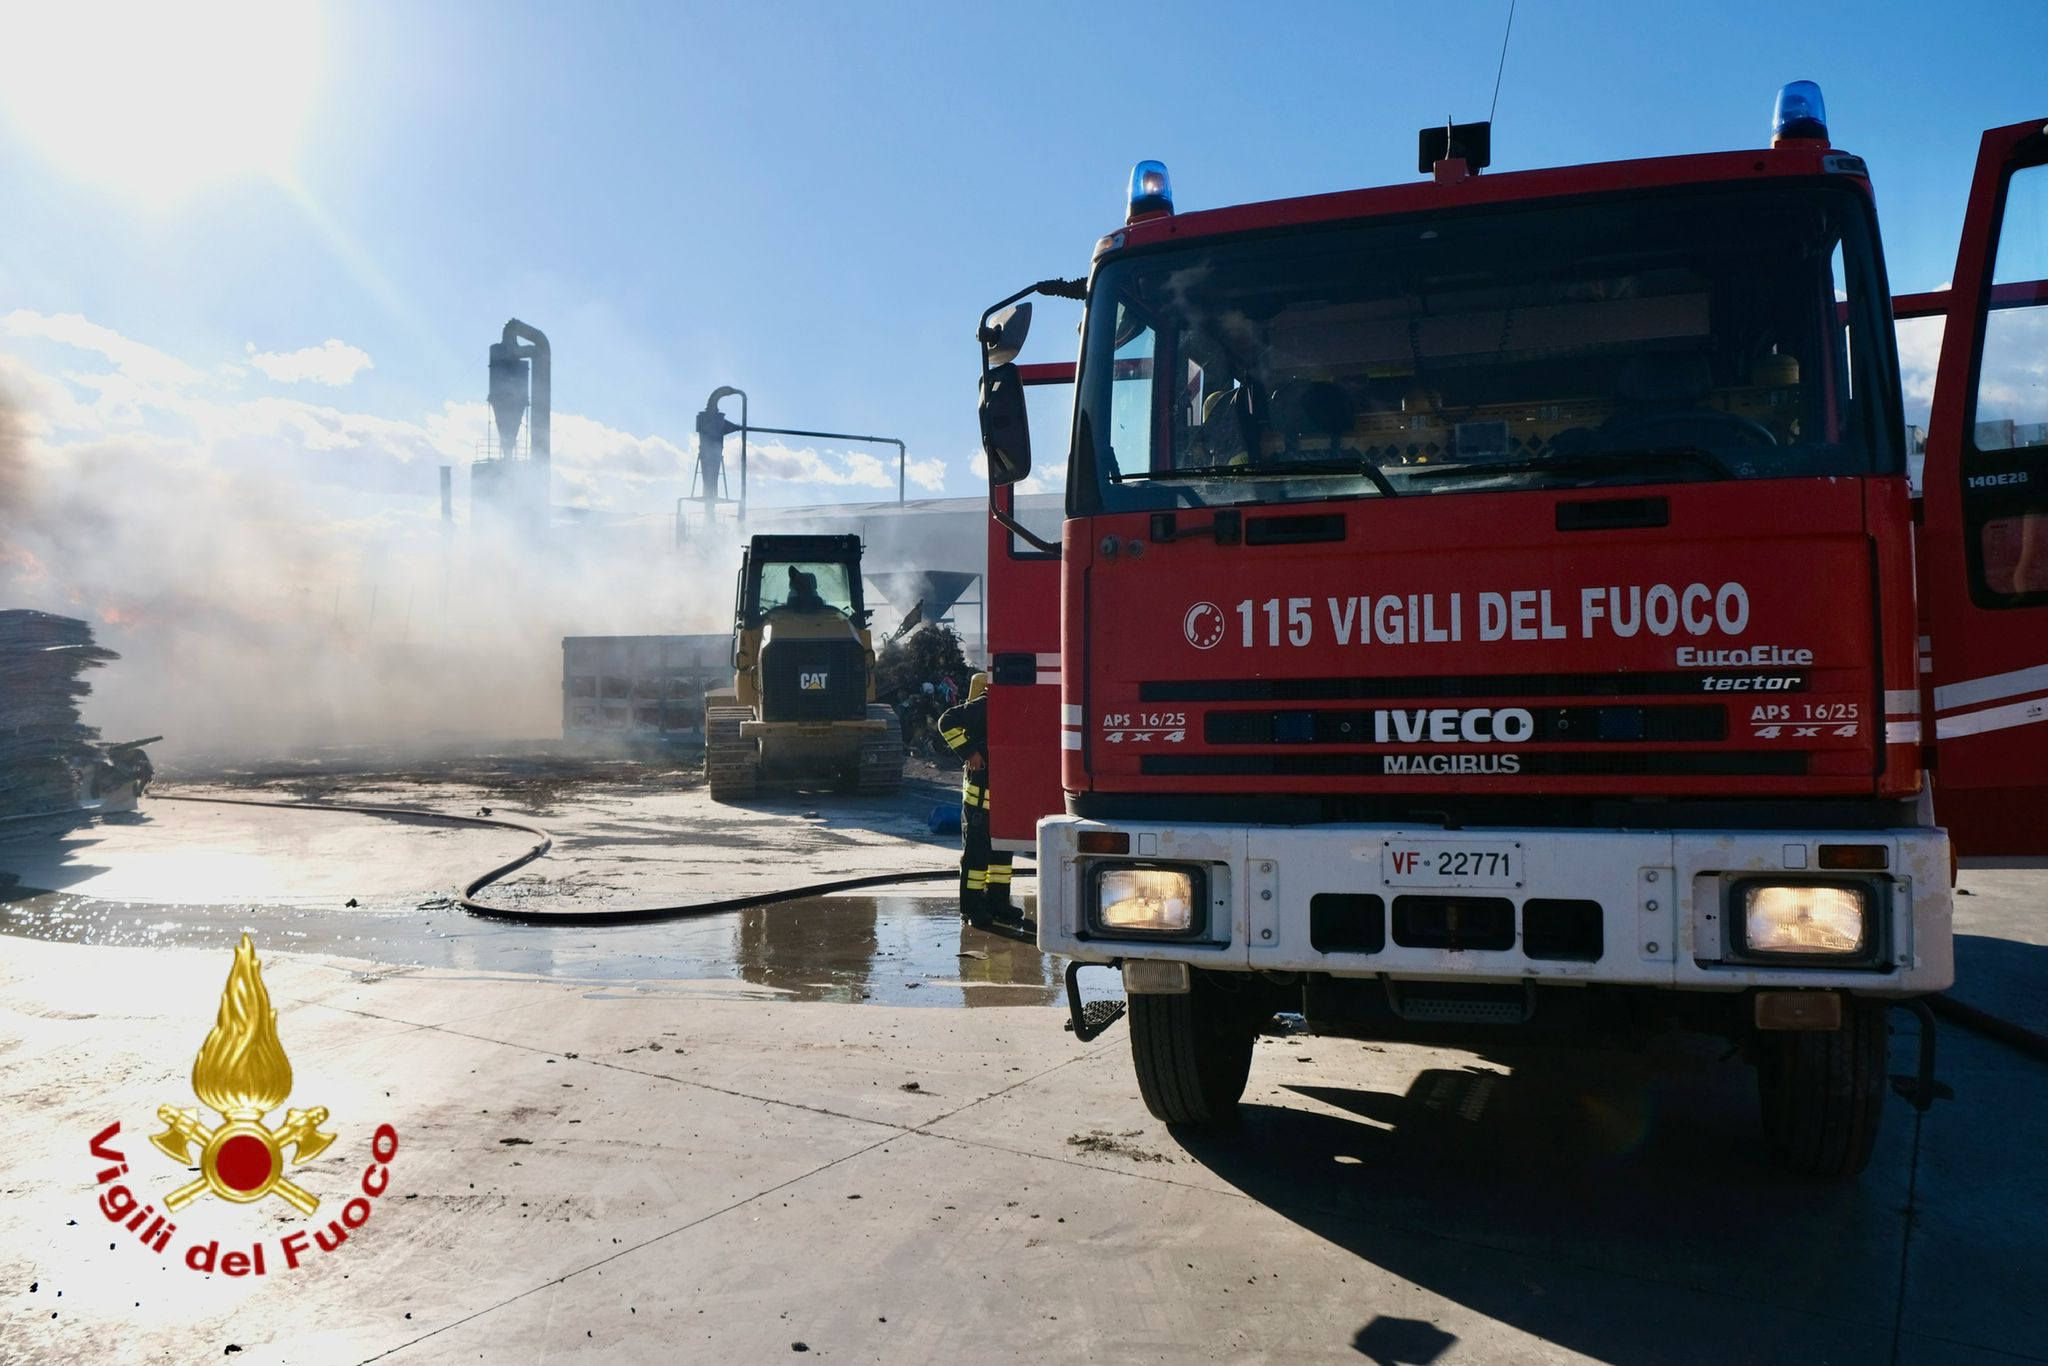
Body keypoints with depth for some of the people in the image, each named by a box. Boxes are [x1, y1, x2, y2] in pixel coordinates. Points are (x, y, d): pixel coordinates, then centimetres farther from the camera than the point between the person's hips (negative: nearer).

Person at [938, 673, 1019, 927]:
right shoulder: (983, 705, -14)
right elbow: (947, 722, -17)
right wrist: (968, 752, -19)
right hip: (980, 788, -8)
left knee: (1003, 845, 12)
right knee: (976, 848, -2)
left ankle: (997, 901, 21)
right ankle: (972, 907, 3)